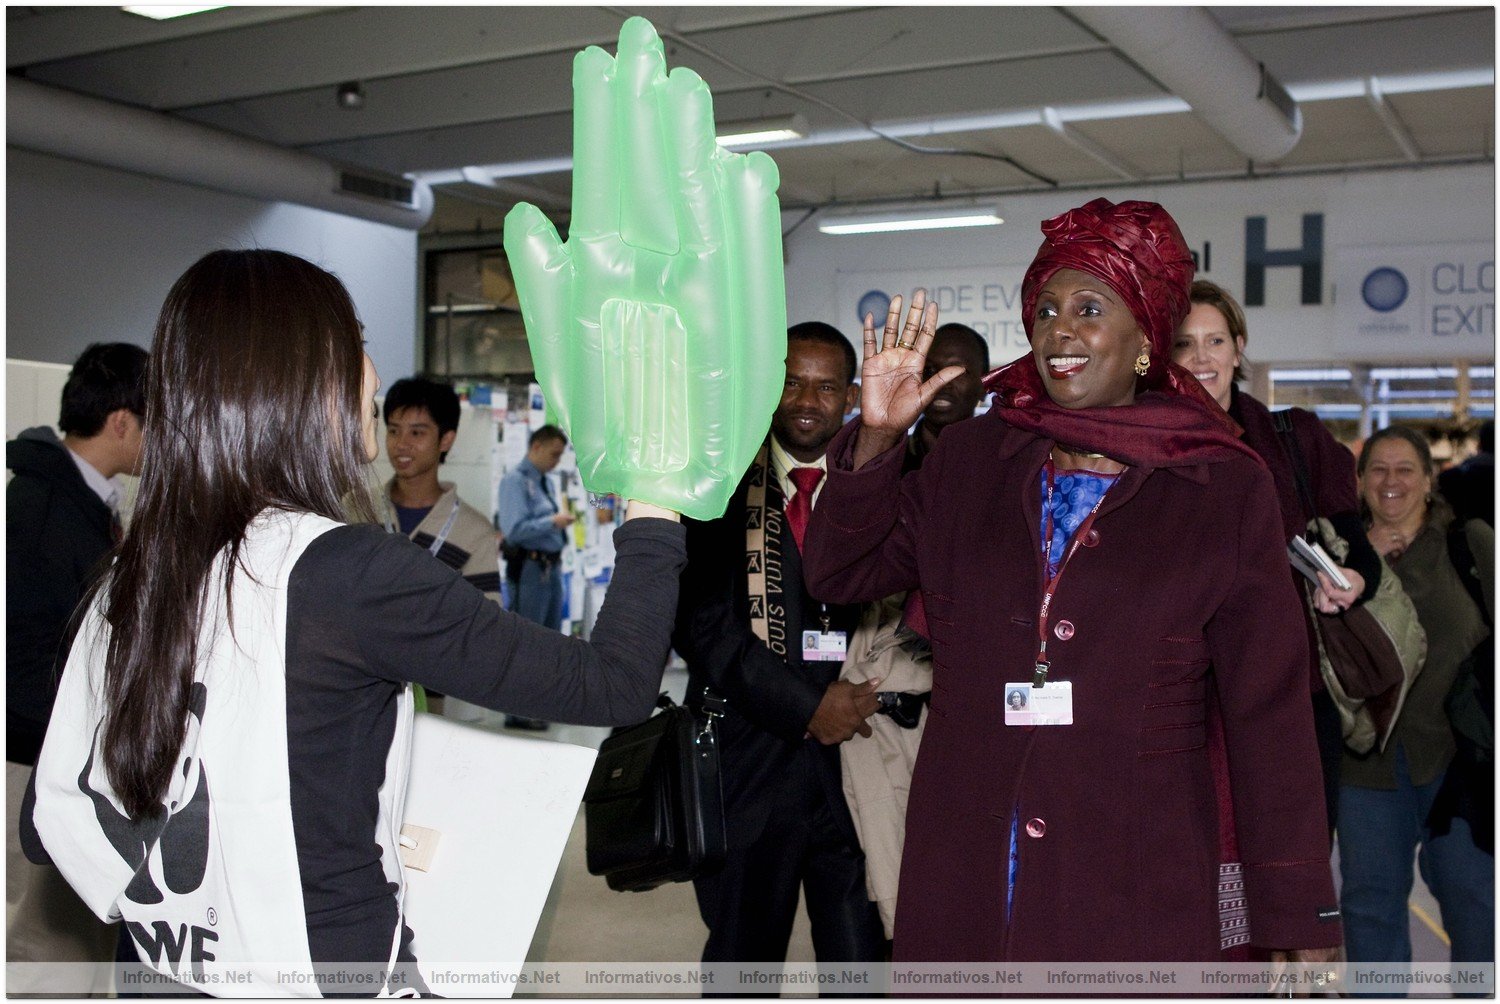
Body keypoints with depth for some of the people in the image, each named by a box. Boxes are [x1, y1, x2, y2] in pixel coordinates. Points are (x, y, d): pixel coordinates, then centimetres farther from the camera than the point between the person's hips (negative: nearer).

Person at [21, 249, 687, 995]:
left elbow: (48, 824, 5)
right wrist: (654, 514, -8)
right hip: (336, 966, -6)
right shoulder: (354, 572, -22)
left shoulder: (129, 581, -3)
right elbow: (614, 683, -19)